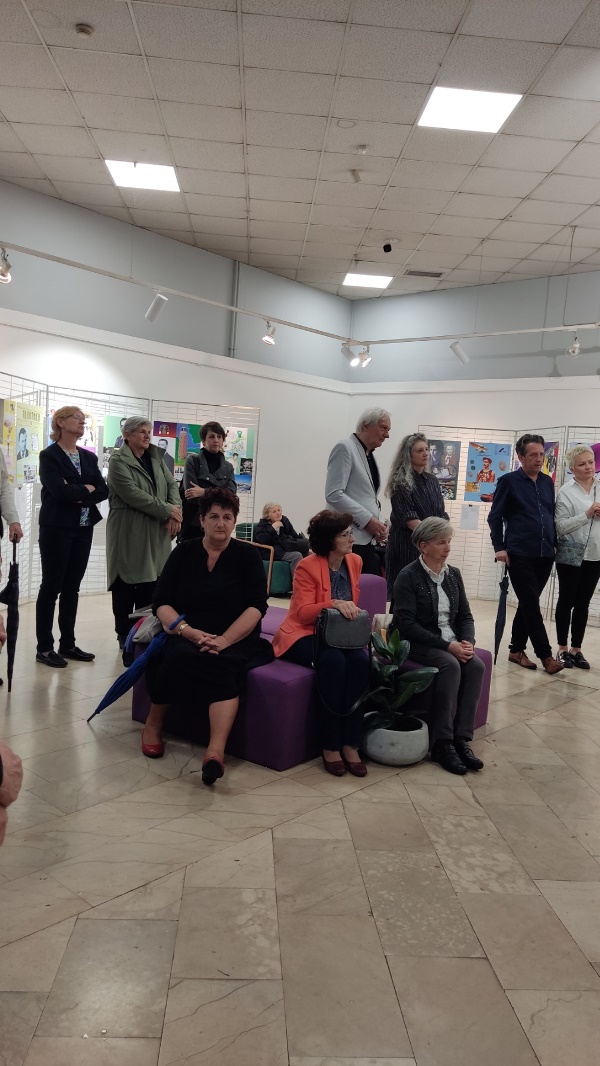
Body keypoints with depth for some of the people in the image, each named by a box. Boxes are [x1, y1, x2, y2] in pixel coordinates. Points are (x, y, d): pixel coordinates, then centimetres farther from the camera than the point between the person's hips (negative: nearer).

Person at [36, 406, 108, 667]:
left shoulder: (89, 457, 12)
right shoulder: (49, 455, -6)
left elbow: (102, 491, 2)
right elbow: (59, 490, -20)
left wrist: (78, 496, -13)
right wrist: (86, 489, -6)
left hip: (83, 529, 6)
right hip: (57, 528, -6)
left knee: (72, 587, 11)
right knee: (51, 586, -1)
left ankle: (68, 644, 19)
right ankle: (44, 648, 7)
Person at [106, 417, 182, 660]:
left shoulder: (156, 457, 13)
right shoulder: (118, 461, -7)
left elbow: (172, 485, 8)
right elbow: (133, 495, -18)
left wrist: (175, 513, -11)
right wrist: (167, 510, -16)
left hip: (156, 534, 6)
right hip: (128, 534, -5)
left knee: (150, 586, 7)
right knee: (126, 586, 2)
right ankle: (125, 640, 13)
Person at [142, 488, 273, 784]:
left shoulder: (247, 555, 6)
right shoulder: (183, 553, 10)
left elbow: (256, 607, -5)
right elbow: (161, 604, 3)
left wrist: (224, 640, -21)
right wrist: (189, 632, -17)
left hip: (236, 640, -1)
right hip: (187, 637, 1)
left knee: (223, 663, -35)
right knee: (180, 655, -33)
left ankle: (215, 751, -46)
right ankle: (153, 723, -10)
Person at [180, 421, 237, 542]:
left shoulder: (228, 467, 13)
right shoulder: (193, 461, 2)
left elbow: (231, 493, -4)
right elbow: (191, 494, -10)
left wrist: (204, 492, -15)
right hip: (193, 524, -3)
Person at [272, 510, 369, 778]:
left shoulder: (355, 561, 7)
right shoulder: (307, 567, -13)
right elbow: (303, 613, -19)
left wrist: (350, 611, 3)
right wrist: (333, 604, -34)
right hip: (304, 635, -5)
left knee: (360, 660, -28)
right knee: (333, 661, -35)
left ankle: (351, 744, -23)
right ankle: (330, 746, -23)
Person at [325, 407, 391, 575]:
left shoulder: (369, 455, 18)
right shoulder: (345, 448, -6)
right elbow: (334, 494, -17)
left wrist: (377, 524, 6)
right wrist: (368, 520, -16)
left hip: (368, 540, 8)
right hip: (349, 540, -8)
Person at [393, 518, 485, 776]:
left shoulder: (454, 574, 8)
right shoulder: (408, 576, -11)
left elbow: (465, 615, 10)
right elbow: (407, 624, -19)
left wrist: (467, 642, -12)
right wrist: (447, 646, -23)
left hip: (451, 642, 6)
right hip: (415, 643, -6)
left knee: (476, 665, -22)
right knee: (451, 666, -31)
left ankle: (462, 738, -17)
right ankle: (442, 743, -22)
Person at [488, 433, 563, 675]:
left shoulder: (547, 482, 13)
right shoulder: (509, 481, -2)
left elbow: (552, 515, 19)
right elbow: (495, 517, -3)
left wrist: (555, 543, 12)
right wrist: (499, 547, -9)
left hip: (545, 554, 5)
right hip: (520, 554, -5)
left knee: (528, 603, 11)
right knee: (531, 604, -5)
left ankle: (516, 650, 21)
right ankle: (545, 655, 0)